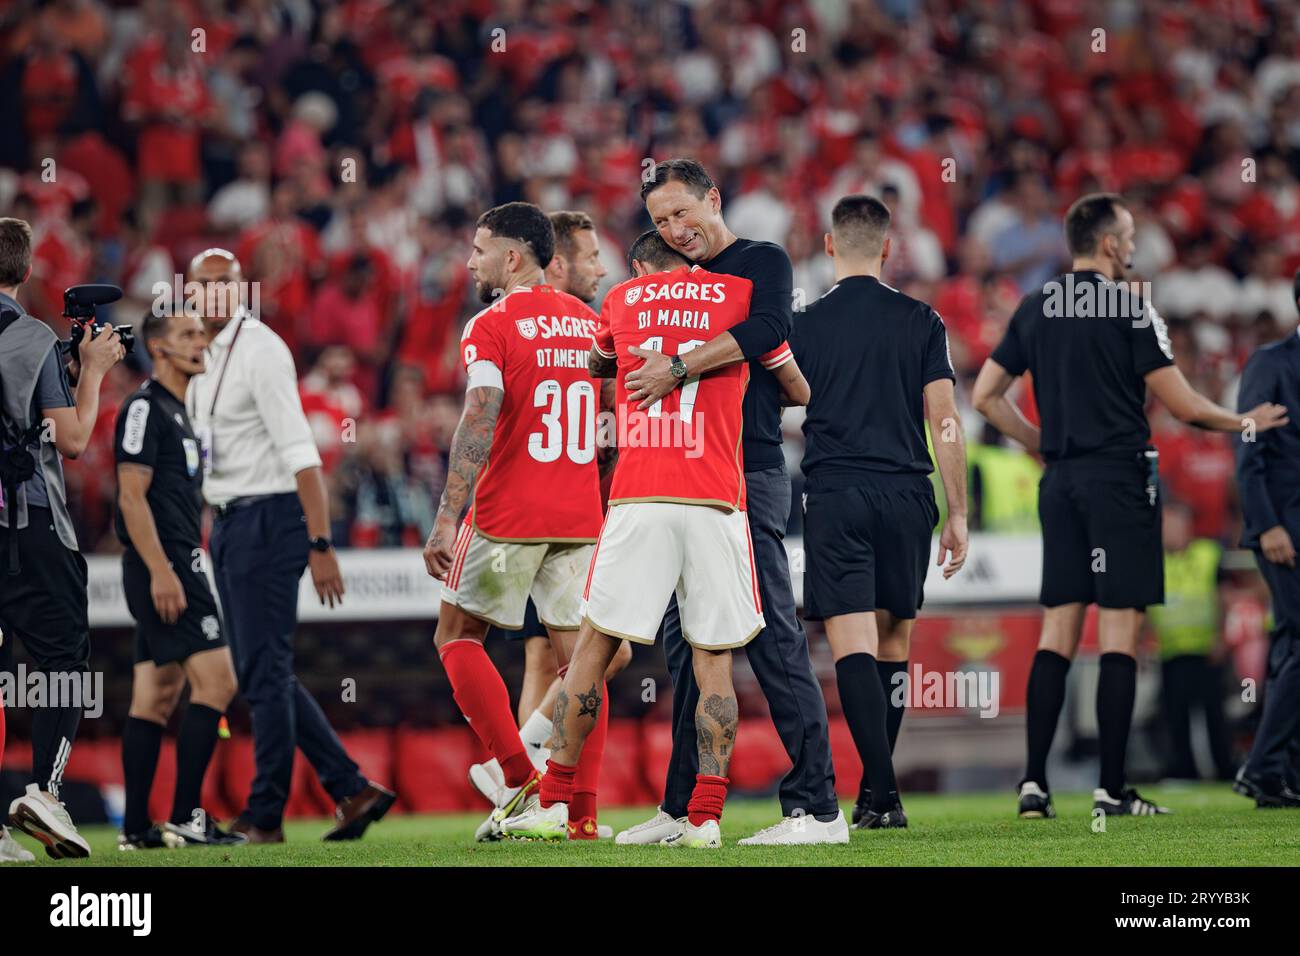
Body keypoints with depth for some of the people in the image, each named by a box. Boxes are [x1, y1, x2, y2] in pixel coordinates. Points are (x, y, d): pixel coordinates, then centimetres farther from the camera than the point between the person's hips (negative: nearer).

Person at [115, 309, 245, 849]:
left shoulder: (176, 412, 21)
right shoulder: (144, 408, -9)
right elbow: (132, 497, -16)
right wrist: (160, 571, -21)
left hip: (175, 569, 10)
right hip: (162, 568, -10)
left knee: (155, 699, 7)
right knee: (216, 682, -13)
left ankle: (137, 827, 7)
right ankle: (185, 818, -14)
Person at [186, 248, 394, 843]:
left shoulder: (260, 351, -13)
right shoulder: (204, 358, 13)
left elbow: (300, 453, -18)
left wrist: (320, 544, -23)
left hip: (267, 520, -9)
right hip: (228, 523, 9)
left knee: (265, 675, -5)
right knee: (261, 676, 11)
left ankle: (264, 817, 1)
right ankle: (353, 791, 16)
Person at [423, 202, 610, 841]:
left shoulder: (492, 326, -7)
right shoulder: (592, 325, 13)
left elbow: (480, 422, -19)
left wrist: (447, 518, -22)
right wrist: (611, 519, 22)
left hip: (507, 515, -5)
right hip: (581, 519, 5)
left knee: (458, 637, 9)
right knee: (575, 654, 7)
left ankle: (520, 777, -3)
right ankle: (582, 811, 1)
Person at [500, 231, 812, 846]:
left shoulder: (622, 299, 14)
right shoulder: (740, 295, 10)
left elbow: (598, 366, 35)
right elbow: (800, 392, 21)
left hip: (637, 501, 1)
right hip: (716, 501, -1)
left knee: (593, 649, 8)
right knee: (714, 660, 4)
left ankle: (552, 804, 10)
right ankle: (705, 818, -3)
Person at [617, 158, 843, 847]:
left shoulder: (763, 262, -2)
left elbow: (764, 331, -22)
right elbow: (644, 372, 27)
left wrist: (676, 369, -24)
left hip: (747, 479, -8)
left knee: (772, 640, -11)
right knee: (686, 646, 10)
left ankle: (816, 807, -11)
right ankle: (682, 806, 16)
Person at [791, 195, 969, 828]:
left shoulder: (805, 326, 2)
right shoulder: (920, 322, 4)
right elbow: (944, 419, 0)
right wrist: (957, 513, 4)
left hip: (834, 497, -2)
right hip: (906, 494, 2)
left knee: (852, 644, -6)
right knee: (893, 641, 14)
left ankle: (882, 791, -18)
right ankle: (876, 790, 18)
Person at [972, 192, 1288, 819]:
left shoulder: (1035, 309, 11)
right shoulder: (1127, 305, -8)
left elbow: (985, 395, 13)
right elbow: (1181, 404, -8)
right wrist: (1244, 423, 8)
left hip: (1061, 483, 6)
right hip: (1119, 478, -6)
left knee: (1057, 630, 7)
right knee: (1120, 632, -4)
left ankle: (1034, 783, 2)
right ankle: (1112, 790, -5)